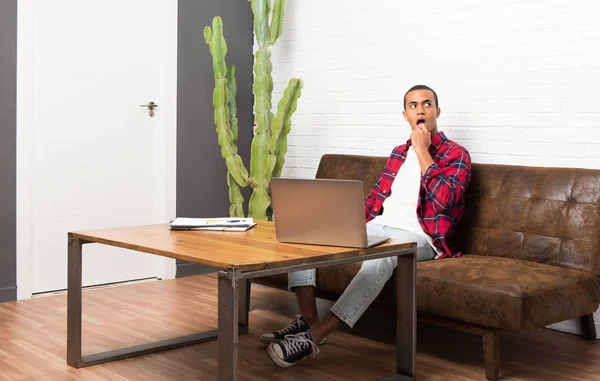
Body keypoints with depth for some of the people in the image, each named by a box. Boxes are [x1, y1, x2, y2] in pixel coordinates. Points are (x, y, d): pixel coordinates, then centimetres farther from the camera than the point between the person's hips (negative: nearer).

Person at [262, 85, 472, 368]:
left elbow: (443, 200, -17)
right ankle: (308, 320, -18)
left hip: (418, 237, -7)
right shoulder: (398, 153, 21)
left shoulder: (456, 154, 0)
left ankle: (315, 336, -39)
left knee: (379, 257, -42)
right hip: (376, 228, 7)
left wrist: (422, 150, -13)